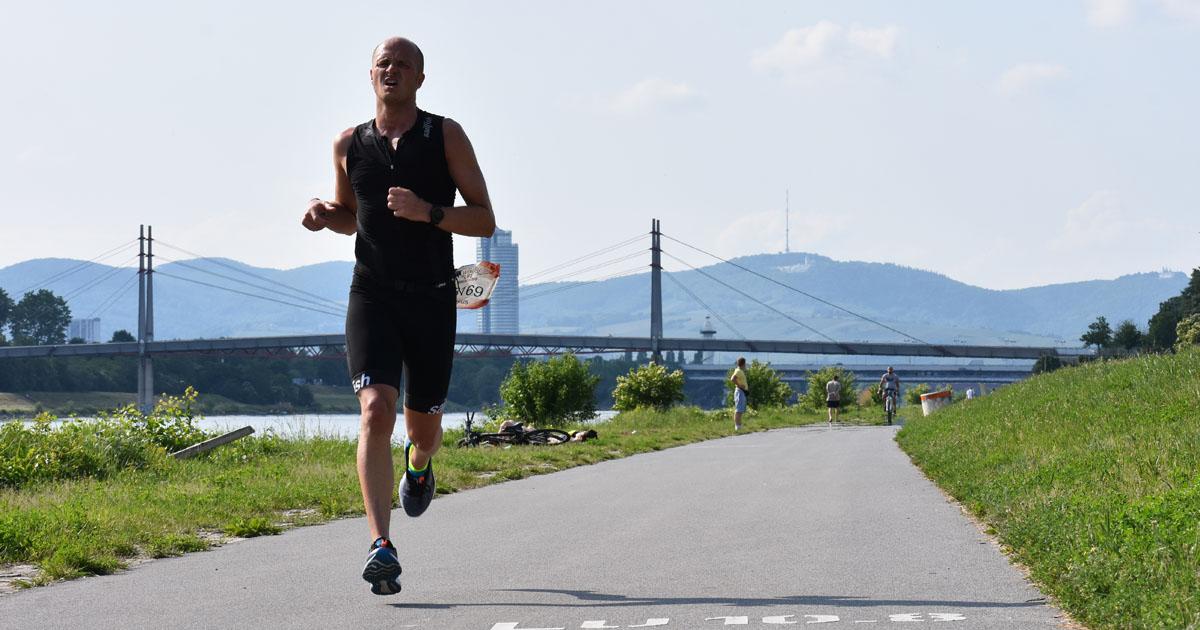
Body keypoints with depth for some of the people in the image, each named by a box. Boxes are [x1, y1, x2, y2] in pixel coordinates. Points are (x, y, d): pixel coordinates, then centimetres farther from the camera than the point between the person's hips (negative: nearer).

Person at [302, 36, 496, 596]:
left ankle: (419, 464, 52)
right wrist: (325, 216, 1)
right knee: (376, 410, -20)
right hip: (371, 296, 0)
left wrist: (427, 212, -18)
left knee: (422, 427, 12)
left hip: (431, 301, 0)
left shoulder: (446, 136, 0)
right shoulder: (349, 144, 8)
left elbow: (485, 220, -2)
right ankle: (382, 548, -26)